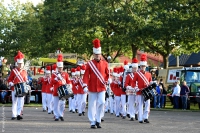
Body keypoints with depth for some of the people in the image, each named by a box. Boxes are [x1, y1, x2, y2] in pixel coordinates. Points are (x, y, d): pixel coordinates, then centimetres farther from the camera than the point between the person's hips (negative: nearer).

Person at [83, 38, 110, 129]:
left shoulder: (105, 63, 6)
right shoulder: (89, 64, 1)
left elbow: (107, 74, 12)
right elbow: (86, 75, -3)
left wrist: (108, 80, -8)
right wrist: (85, 86, -12)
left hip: (102, 88, 1)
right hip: (92, 88, -1)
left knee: (101, 103, -8)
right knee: (92, 105, 3)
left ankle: (98, 120, 7)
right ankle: (92, 122, 9)